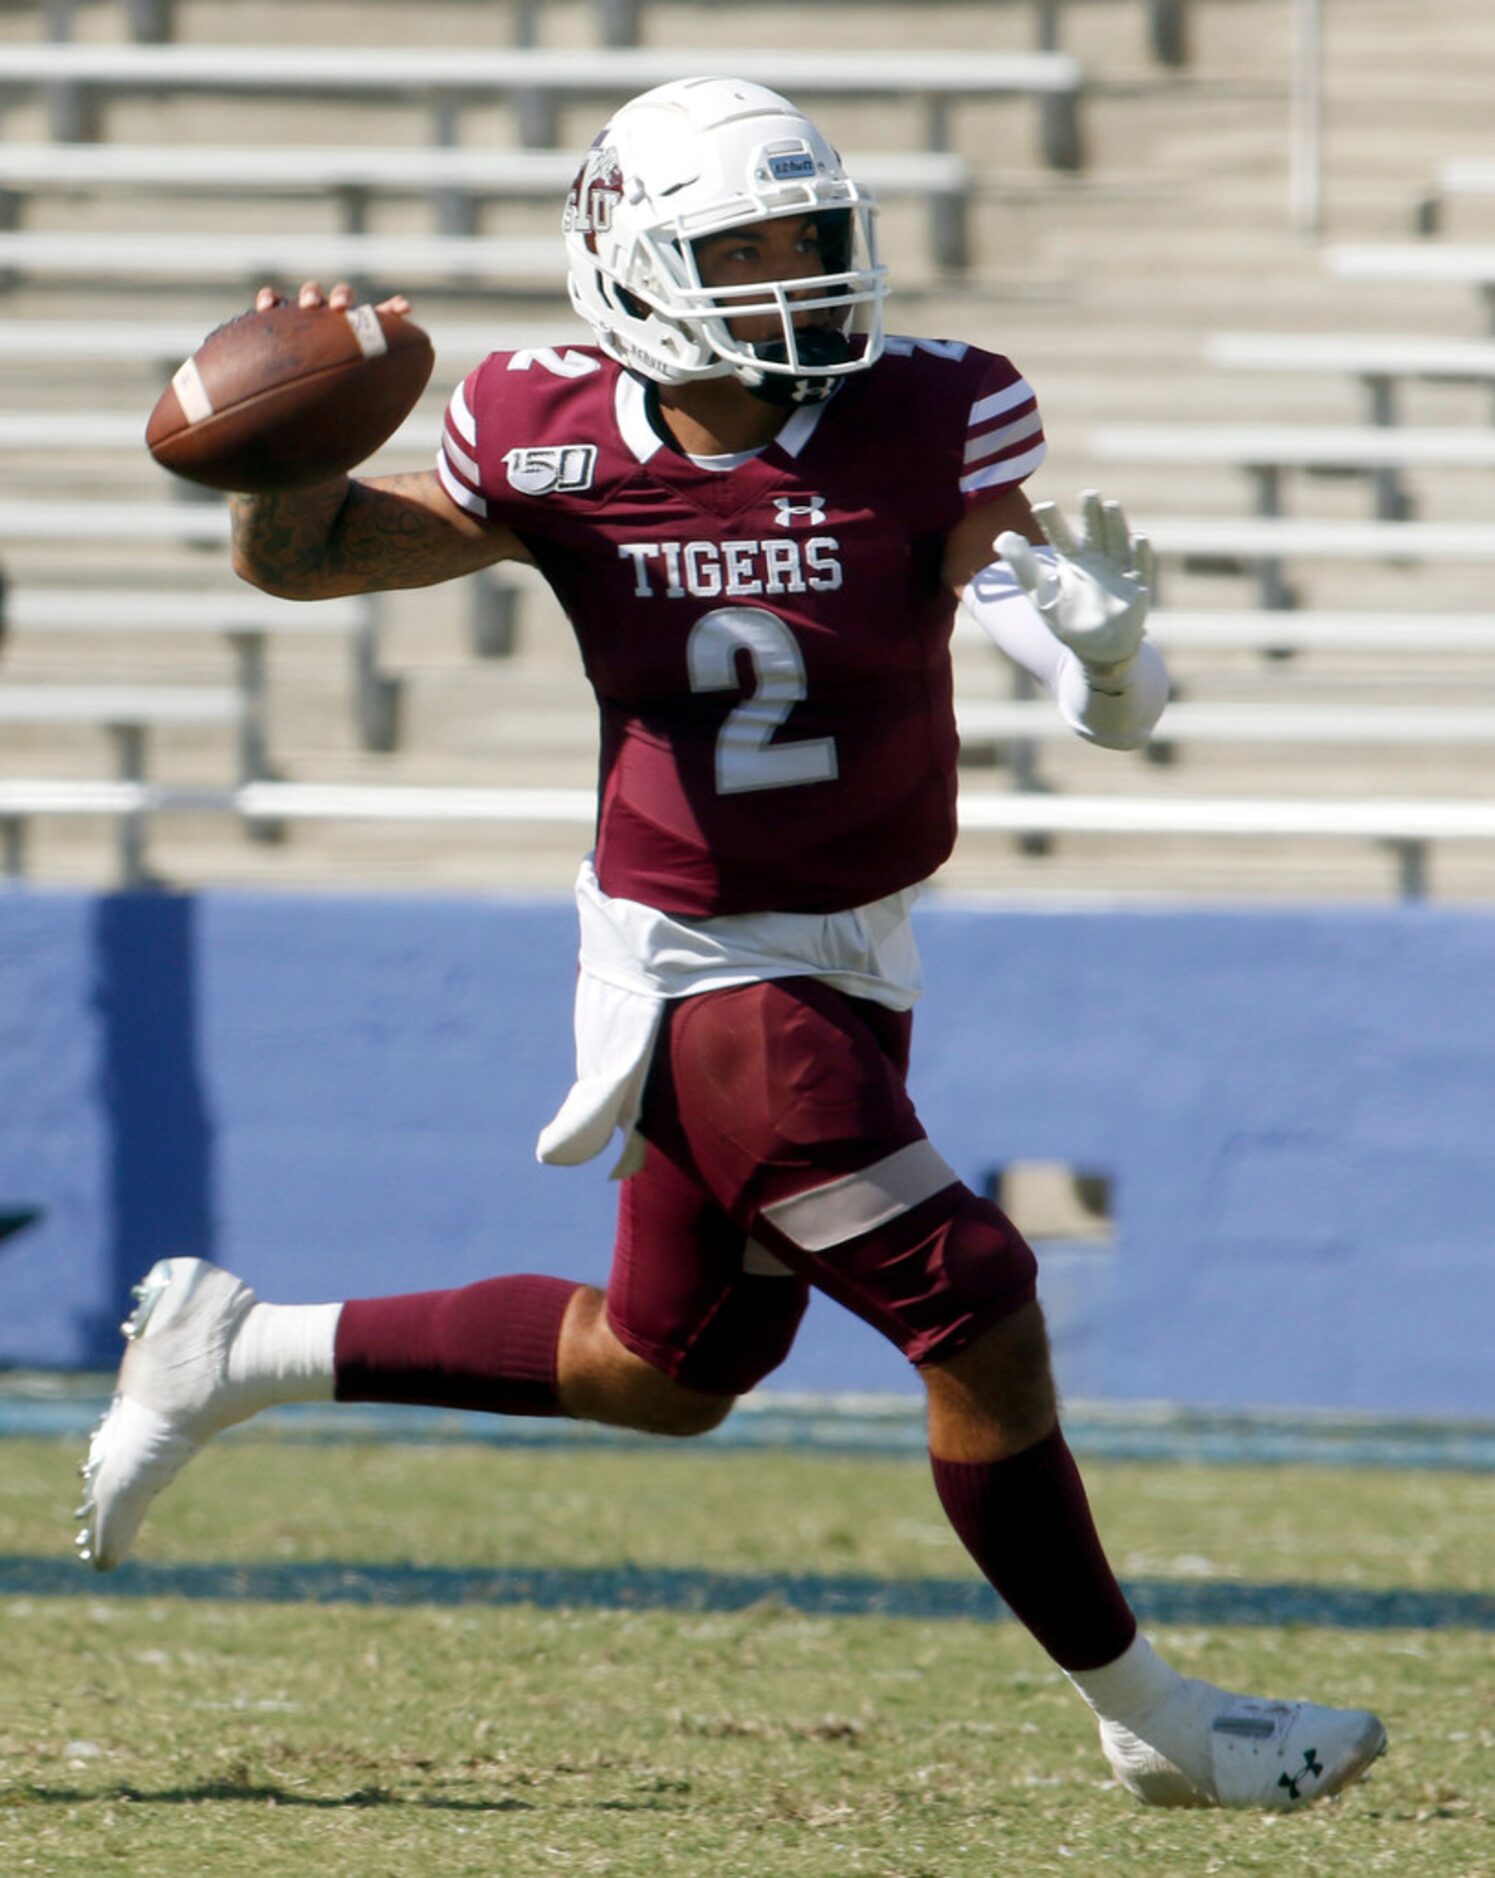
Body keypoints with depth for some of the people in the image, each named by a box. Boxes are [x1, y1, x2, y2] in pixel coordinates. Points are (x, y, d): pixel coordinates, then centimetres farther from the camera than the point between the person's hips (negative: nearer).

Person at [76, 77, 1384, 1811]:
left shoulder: (931, 428, -11)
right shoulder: (557, 452, -13)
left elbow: (1114, 708, -16)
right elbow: (298, 557, 3)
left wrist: (1102, 647, -40)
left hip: (850, 952, 5)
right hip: (704, 968, -5)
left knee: (668, 1369, 20)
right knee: (972, 1314, -10)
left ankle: (243, 1353, 35)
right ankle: (1150, 1722, 5)